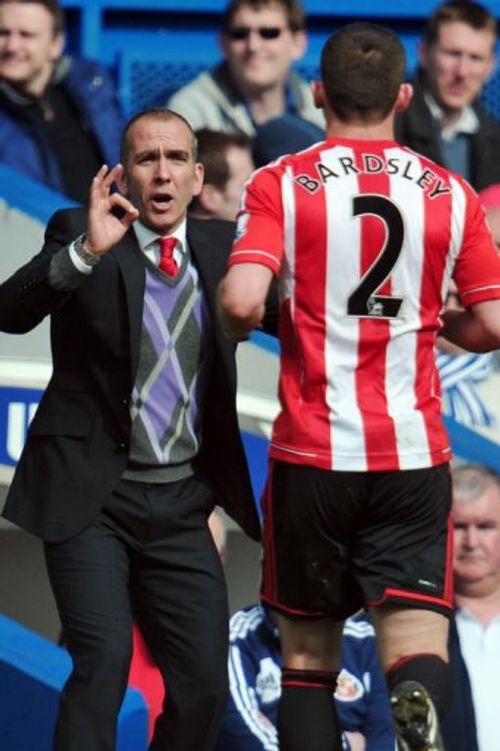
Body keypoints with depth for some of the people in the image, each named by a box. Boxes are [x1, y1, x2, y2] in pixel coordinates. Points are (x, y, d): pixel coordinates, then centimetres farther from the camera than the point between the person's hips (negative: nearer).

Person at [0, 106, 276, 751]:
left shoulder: (220, 246, 10)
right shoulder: (78, 234, -3)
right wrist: (86, 251, -32)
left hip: (181, 503, 4)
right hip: (92, 497, -4)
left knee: (204, 681, 1)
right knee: (103, 661, -18)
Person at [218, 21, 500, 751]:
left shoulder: (280, 185, -3)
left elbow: (242, 302, -17)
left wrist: (239, 326, 6)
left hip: (313, 451, -1)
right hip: (414, 453, 1)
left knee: (308, 654, 13)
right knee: (415, 643, -5)